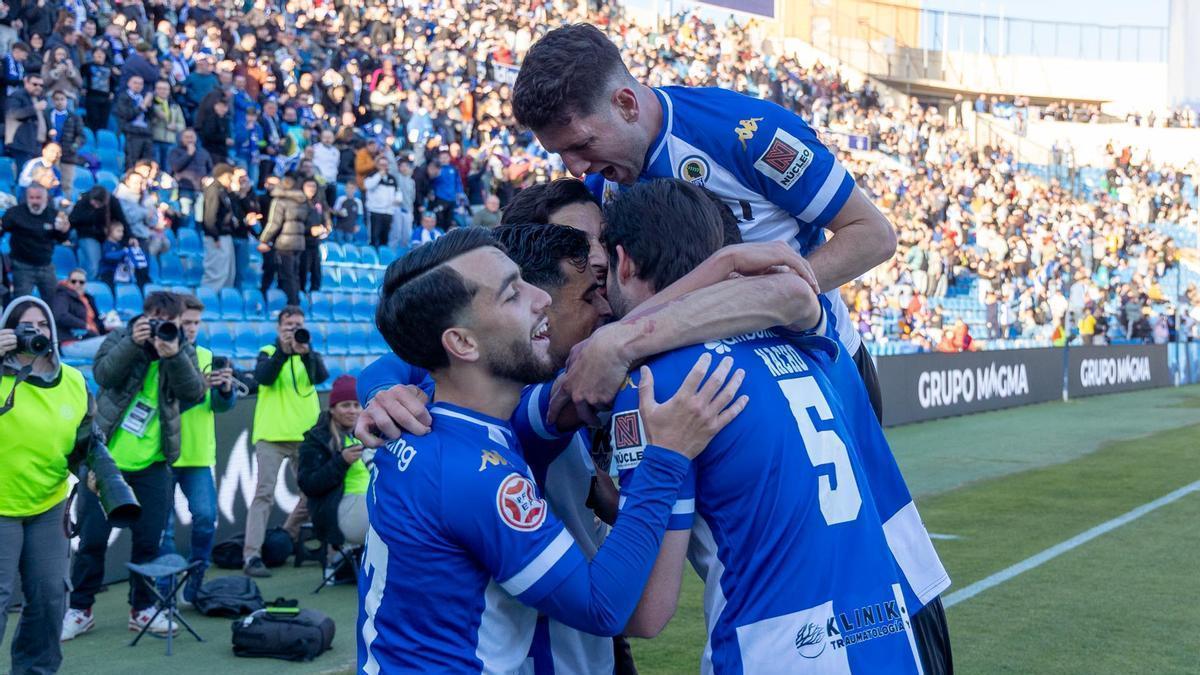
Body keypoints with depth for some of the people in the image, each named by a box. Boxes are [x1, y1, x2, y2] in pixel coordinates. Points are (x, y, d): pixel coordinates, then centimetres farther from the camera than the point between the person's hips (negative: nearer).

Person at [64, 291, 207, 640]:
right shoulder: (120, 338, 0)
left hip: (152, 465, 2)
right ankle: (80, 609, 14)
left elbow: (194, 393, -13)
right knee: (92, 537, 2)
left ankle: (142, 608, 18)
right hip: (106, 457, -1)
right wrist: (133, 343, -29)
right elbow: (103, 374, -17)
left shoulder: (183, 351, 4)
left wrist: (173, 356, -28)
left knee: (149, 540, 4)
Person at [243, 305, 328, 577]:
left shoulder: (310, 353, 13)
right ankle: (252, 555, -14)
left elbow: (321, 376, -7)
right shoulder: (268, 352, 7)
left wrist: (306, 352, -23)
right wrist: (283, 351, -21)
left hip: (305, 436, 4)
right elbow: (263, 378, -13)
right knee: (264, 493, -10)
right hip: (272, 435, -3)